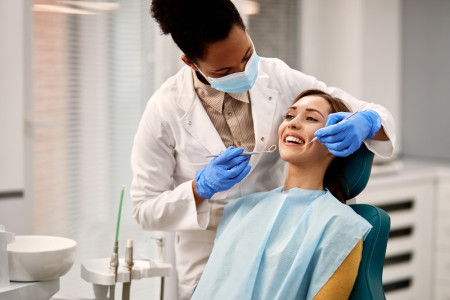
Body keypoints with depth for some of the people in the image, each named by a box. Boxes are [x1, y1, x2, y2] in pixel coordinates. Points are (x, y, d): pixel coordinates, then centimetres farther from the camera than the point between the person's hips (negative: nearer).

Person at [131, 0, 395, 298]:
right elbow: (145, 210, -10)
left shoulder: (276, 77, -8)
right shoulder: (166, 109, -15)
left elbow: (375, 114, -3)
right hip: (210, 262, -2)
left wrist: (364, 124, -27)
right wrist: (201, 187, -27)